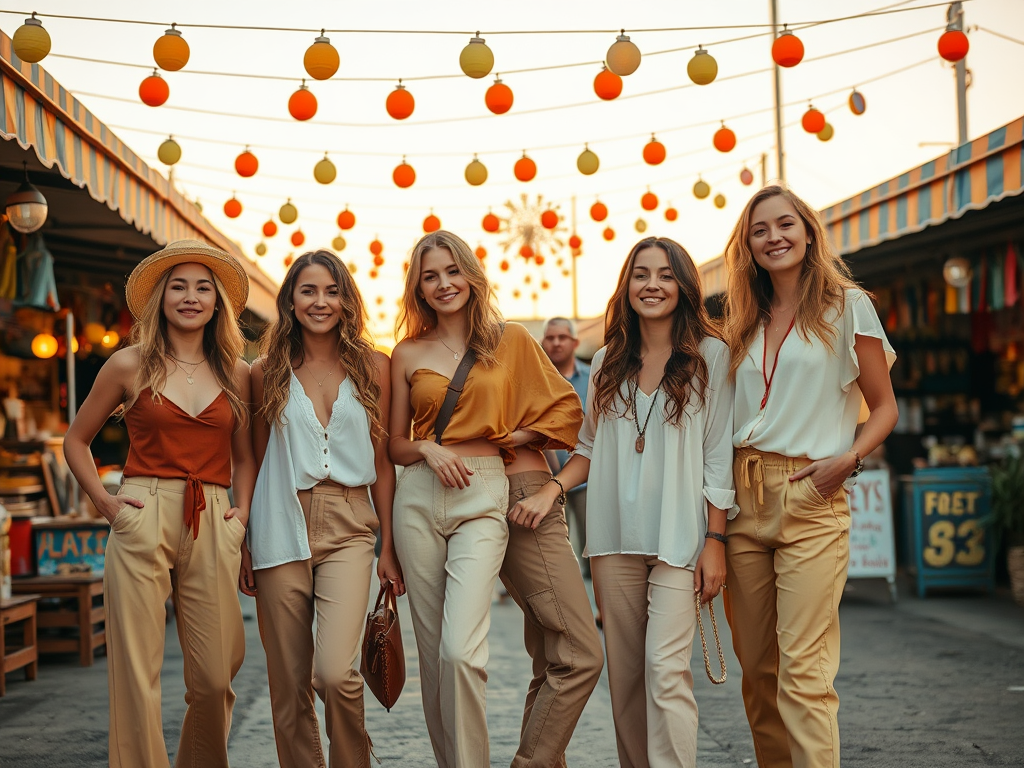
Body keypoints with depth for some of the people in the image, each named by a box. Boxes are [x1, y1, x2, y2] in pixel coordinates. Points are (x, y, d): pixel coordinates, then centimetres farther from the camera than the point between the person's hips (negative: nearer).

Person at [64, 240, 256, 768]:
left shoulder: (236, 374, 12)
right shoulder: (130, 365, 6)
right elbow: (76, 440, 15)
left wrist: (242, 511, 8)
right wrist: (104, 501, 3)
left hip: (212, 527, 2)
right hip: (142, 522, -2)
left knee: (215, 677, 0)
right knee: (137, 674, -4)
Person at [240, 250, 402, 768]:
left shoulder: (372, 366, 7)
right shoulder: (269, 371, 8)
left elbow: (382, 461, 8)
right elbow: (256, 460, 10)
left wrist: (388, 546, 4)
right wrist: (243, 544, 4)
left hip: (348, 528, -1)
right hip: (281, 526, 1)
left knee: (335, 671, -16)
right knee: (289, 682, 3)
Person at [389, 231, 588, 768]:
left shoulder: (512, 340, 6)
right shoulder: (408, 355, 10)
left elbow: (564, 410, 10)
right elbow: (396, 445, 14)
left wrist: (502, 439, 1)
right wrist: (428, 450, -7)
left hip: (482, 499, -3)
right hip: (418, 499, 3)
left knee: (460, 650, -17)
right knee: (432, 653, 6)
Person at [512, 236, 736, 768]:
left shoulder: (710, 356, 1)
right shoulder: (607, 362, 13)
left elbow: (719, 455, -1)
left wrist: (715, 540, -6)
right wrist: (552, 489, 0)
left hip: (678, 535, -4)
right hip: (615, 536, 4)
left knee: (666, 668, -14)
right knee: (624, 674, 7)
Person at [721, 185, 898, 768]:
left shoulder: (847, 306, 2)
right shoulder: (745, 321, 17)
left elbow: (884, 407, 4)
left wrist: (848, 460, -13)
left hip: (811, 500, -5)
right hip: (744, 499, 5)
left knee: (803, 670, -12)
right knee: (757, 666, 8)